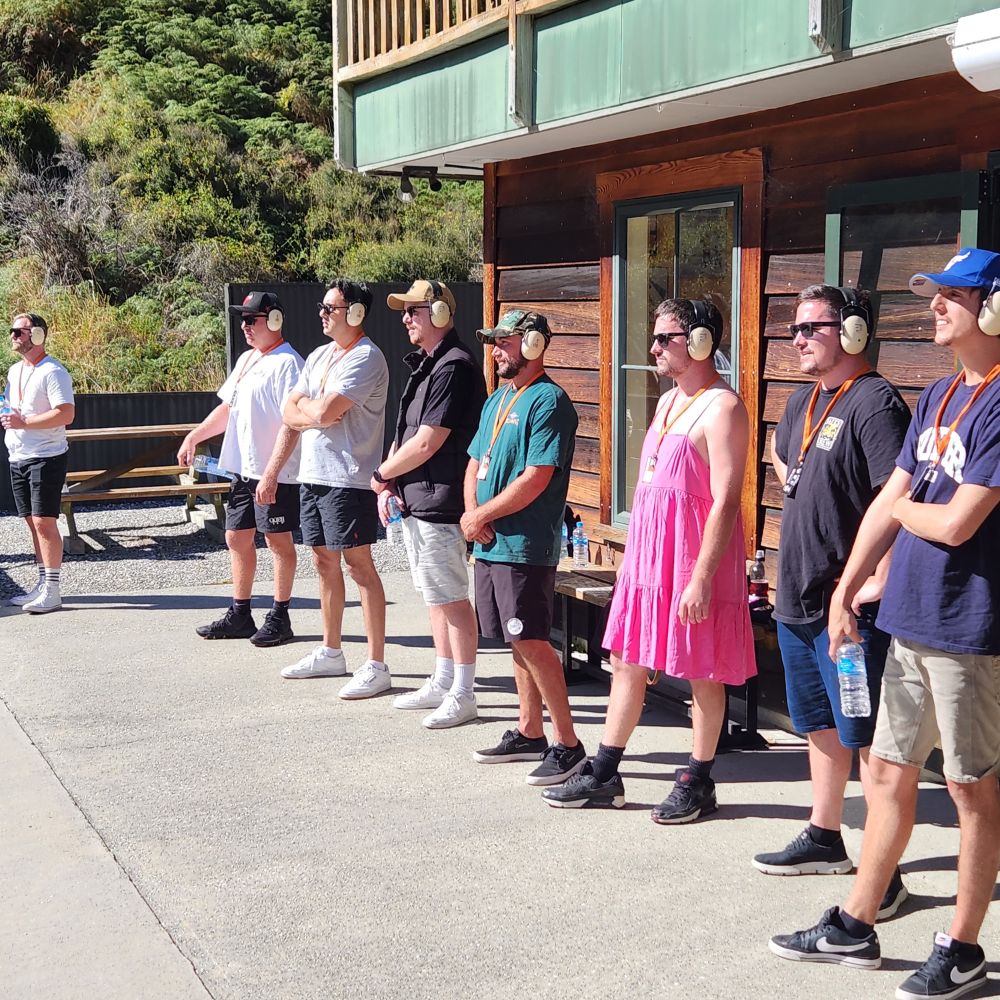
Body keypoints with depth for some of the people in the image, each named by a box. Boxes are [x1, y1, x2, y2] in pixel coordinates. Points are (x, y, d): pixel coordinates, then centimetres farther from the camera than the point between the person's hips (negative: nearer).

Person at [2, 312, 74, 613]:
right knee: (32, 522, 10)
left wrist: (24, 422, -23)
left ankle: (52, 592, -7)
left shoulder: (52, 372, -11)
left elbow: (66, 414, -20)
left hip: (46, 457, -8)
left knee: (44, 521, -10)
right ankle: (42, 585, 17)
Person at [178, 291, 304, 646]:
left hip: (273, 474, -9)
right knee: (237, 537, 13)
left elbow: (291, 425, -21)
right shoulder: (247, 360, 14)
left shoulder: (287, 363, -15)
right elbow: (228, 407, 25)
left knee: (278, 540, 1)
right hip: (243, 470, 9)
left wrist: (271, 475, -25)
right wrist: (194, 437, 17)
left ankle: (279, 618, 11)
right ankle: (239, 615, 24)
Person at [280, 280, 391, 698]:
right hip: (313, 472, 9)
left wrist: (307, 407, -1)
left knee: (359, 565, -7)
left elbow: (325, 410, -22)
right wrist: (317, 413, -9)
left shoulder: (366, 358, -13)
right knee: (325, 562, 15)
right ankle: (330, 653, 27)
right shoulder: (319, 356, 16)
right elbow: (290, 413, 11)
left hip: (348, 478, -9)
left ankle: (376, 666, -3)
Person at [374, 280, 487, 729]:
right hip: (415, 501, 10)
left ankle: (462, 696, 5)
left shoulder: (454, 367, -17)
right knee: (435, 598, 17)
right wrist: (390, 485, 6)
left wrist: (382, 473, -6)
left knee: (452, 599, -3)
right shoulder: (424, 365, 16)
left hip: (440, 502, -10)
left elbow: (426, 443, -20)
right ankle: (441, 683, 27)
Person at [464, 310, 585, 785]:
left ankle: (567, 744, -3)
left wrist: (481, 515, -12)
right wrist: (472, 515, 0)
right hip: (490, 544, 9)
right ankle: (529, 733, 23)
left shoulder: (548, 401, -12)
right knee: (518, 641, 14)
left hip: (525, 546, -9)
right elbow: (475, 464, 19)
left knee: (530, 641, -10)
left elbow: (536, 479, -19)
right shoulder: (497, 400, 17)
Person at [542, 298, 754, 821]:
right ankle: (603, 776, 20)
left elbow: (725, 501, -20)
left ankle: (698, 783, 18)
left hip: (694, 560, -9)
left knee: (702, 673, 5)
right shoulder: (667, 401, 14)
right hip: (647, 552, 9)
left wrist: (702, 577, -23)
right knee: (625, 662, 12)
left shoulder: (722, 409, -14)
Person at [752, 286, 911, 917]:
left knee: (866, 737, -4)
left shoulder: (874, 403, -16)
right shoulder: (805, 402, 13)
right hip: (798, 600, 9)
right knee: (821, 726, 19)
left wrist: (877, 582, -25)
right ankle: (824, 841, 33)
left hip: (851, 607, -9)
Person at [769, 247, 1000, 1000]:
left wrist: (906, 509, 0)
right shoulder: (938, 397, 12)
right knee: (889, 775, 14)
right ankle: (855, 928, 27)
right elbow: (888, 503, 13)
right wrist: (846, 592, 8)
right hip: (910, 622, 8)